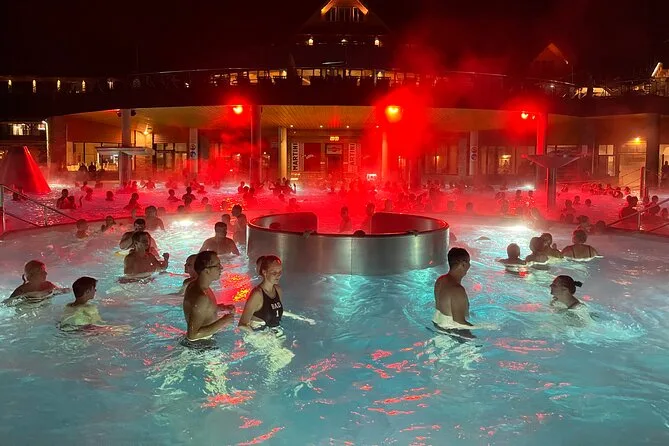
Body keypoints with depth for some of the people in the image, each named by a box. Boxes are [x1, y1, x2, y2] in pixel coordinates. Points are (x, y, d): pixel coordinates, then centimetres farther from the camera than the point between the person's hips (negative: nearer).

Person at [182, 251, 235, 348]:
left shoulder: (194, 285, 0)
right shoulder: (200, 297, -31)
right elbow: (193, 335, -32)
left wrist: (223, 308, 7)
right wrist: (222, 322, -27)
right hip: (199, 345, -10)